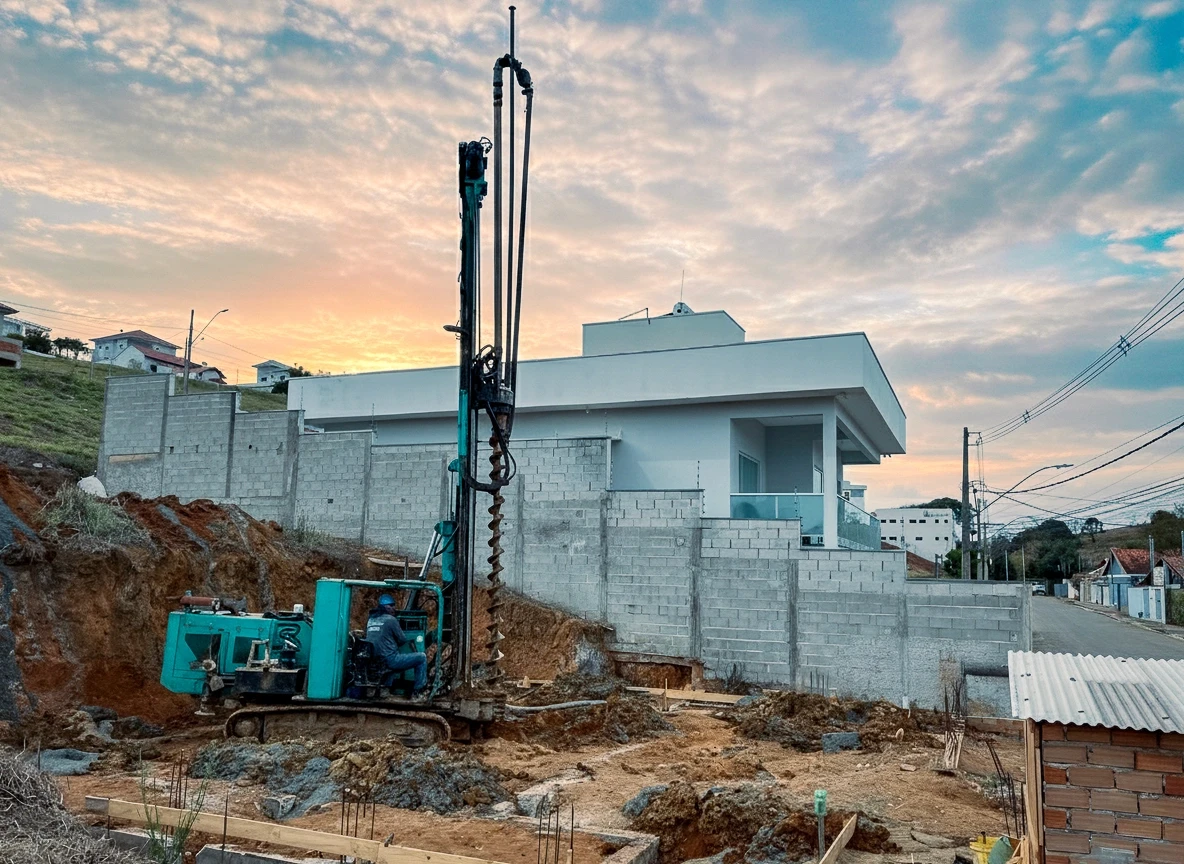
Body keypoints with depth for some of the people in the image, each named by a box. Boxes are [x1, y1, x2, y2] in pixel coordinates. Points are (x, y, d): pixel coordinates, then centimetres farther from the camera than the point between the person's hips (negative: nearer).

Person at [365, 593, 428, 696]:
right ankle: (419, 688, 7)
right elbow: (403, 639, -4)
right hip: (390, 660, -8)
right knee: (422, 657, 3)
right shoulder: (390, 619, -10)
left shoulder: (371, 620, 11)